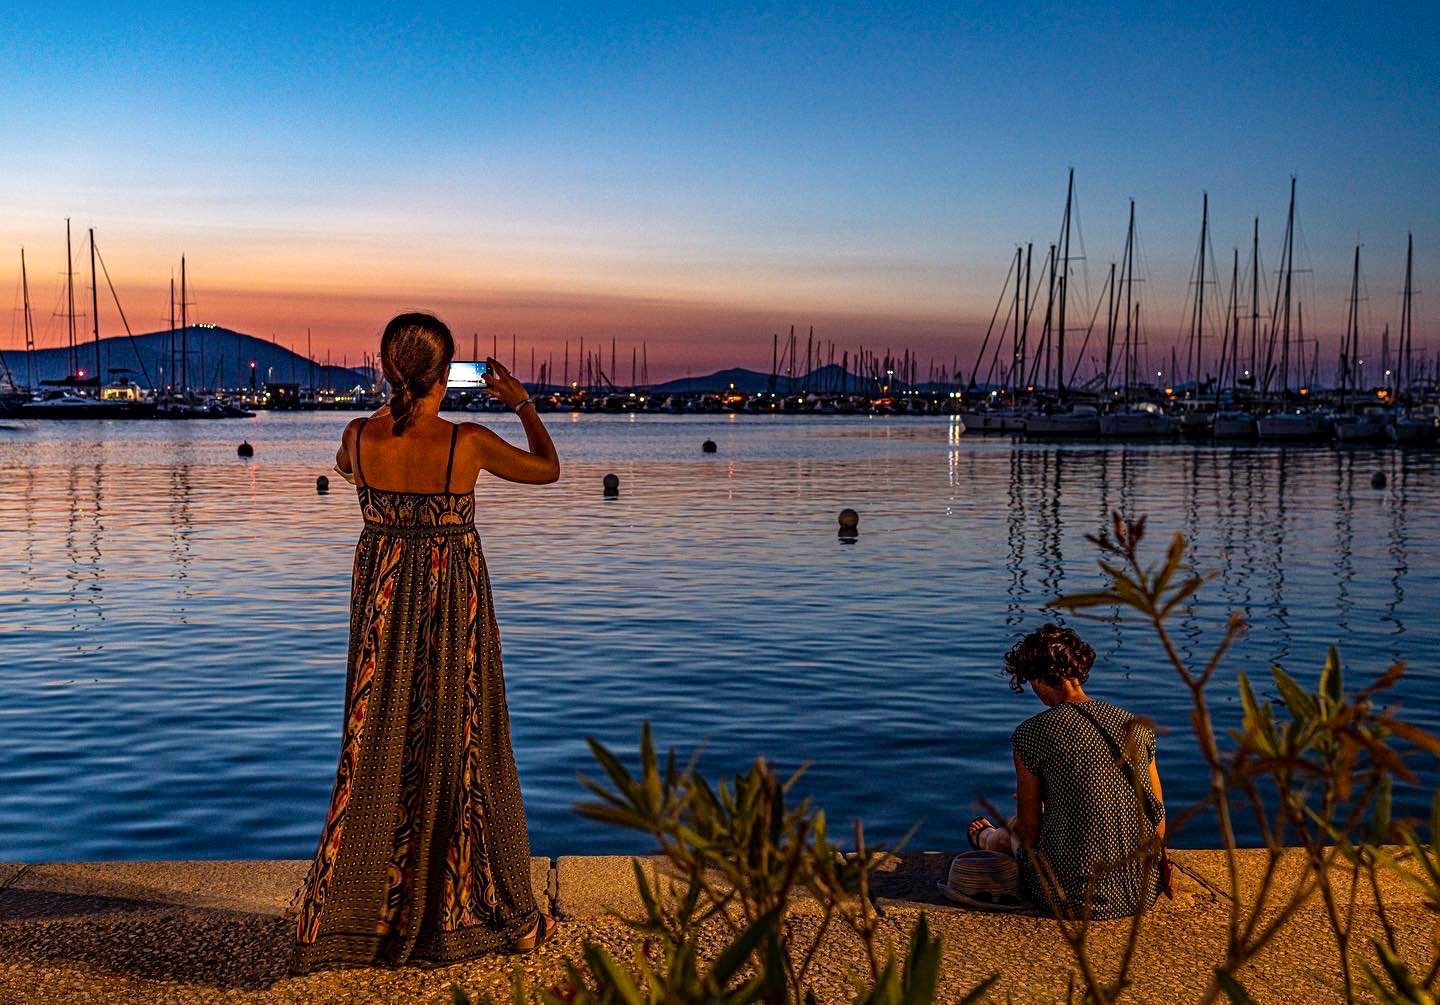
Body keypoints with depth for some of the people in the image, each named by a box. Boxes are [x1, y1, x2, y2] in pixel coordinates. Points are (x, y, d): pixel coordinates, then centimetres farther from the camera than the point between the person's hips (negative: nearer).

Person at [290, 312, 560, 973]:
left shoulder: (360, 436, -10)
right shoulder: (469, 443, -18)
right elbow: (548, 469, -1)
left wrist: (397, 407, 20)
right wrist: (523, 404, 11)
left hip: (383, 596, 3)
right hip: (455, 597, -3)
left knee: (377, 745, 13)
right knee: (459, 743, 10)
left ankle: (351, 912, 18)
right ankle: (460, 907, 22)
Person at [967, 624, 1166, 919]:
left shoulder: (1031, 734, -13)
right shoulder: (1136, 727, 1)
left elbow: (1030, 832, -6)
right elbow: (1159, 826, 6)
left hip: (1076, 898, -4)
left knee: (1015, 830, 30)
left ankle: (987, 841, 66)